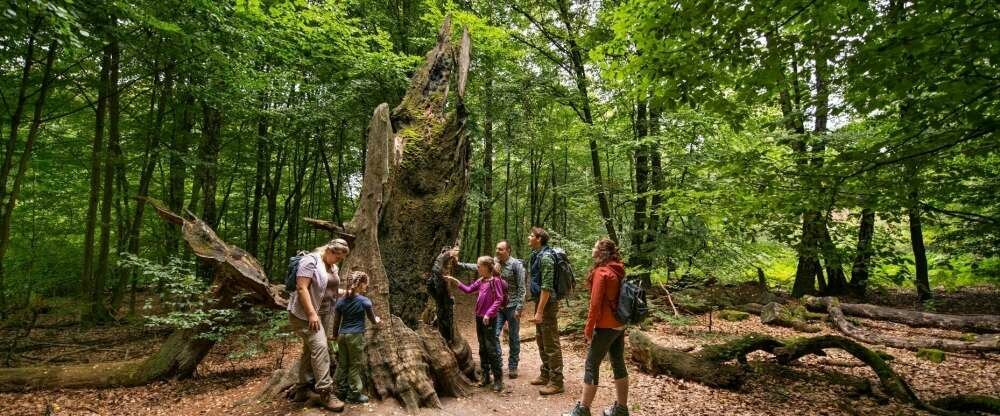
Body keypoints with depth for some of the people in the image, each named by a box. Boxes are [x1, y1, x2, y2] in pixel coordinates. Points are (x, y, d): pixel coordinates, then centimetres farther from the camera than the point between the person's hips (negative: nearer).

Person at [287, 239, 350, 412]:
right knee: (319, 346, -17)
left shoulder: (333, 267, 10)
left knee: (310, 349, 14)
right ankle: (325, 392, -15)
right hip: (303, 313, -9)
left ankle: (303, 389, 25)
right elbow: (301, 287, -21)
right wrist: (311, 313, -25)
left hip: (322, 313, 9)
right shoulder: (311, 260, -15)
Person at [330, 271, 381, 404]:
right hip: (356, 335, -5)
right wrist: (377, 320, 26)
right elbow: (372, 319, 4)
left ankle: (341, 391, 22)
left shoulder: (341, 301, 5)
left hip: (342, 335, 6)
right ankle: (353, 394, 8)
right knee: (355, 365, 3)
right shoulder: (365, 301, -9)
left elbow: (336, 321, 11)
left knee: (342, 364, 13)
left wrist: (335, 335, 24)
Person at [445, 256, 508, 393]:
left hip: (489, 319, -8)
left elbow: (499, 299, -16)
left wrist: (489, 313, -20)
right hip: (479, 317, 8)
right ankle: (485, 376, 23)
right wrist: (455, 281, 10)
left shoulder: (495, 280, -12)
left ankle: (498, 379, 4)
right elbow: (468, 289, 17)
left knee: (491, 348, -5)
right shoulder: (480, 281, 9)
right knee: (482, 348, 13)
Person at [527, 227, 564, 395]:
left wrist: (540, 311, -24)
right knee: (541, 341, 18)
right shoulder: (536, 255, 12)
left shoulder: (546, 257, -18)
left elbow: (546, 287, -23)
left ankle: (556, 382, 5)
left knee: (551, 344, -3)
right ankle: (545, 374, 31)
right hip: (539, 301, 10)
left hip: (547, 304, -10)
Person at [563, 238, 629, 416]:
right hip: (620, 325, 8)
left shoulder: (601, 272, -16)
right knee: (618, 364, 14)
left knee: (591, 366, 0)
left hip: (606, 327, -8)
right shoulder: (618, 271, 8)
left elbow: (595, 304, -18)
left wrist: (588, 328, -11)